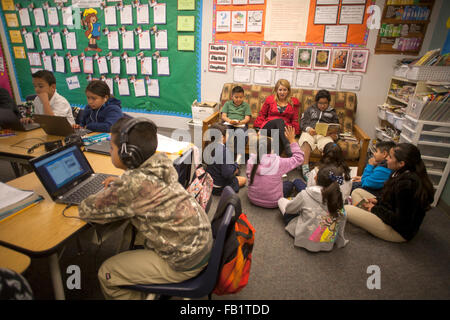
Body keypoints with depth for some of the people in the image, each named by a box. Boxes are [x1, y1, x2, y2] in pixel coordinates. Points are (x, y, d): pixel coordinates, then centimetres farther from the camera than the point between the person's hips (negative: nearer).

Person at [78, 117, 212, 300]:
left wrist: (111, 192, 3)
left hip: (185, 263, -8)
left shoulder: (131, 186, -26)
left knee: (106, 274, 6)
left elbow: (86, 210, -13)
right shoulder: (162, 163, -4)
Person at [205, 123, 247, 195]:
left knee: (236, 169, 25)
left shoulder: (207, 147, -4)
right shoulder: (224, 150, -29)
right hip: (220, 188, -8)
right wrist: (236, 164, -12)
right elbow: (227, 174, -28)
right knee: (244, 179, 14)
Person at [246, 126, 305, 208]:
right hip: (273, 203, -4)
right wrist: (292, 140, -6)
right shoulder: (278, 162, -26)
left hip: (253, 199, 4)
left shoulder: (251, 161, -16)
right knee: (297, 181, 18)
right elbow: (299, 158, -12)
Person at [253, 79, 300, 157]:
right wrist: (260, 128, 7)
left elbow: (294, 120, 14)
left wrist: (294, 132, 1)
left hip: (285, 129, 1)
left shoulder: (293, 102, 15)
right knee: (279, 120, -37)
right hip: (267, 128, -1)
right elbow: (262, 115, 19)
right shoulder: (270, 99, 15)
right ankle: (288, 148, -57)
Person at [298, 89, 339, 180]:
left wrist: (335, 135, -3)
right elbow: (302, 122, 14)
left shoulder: (332, 112, 27)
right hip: (309, 132, -1)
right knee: (306, 142, -37)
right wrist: (308, 128, -8)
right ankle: (305, 169, -42)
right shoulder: (310, 109, 26)